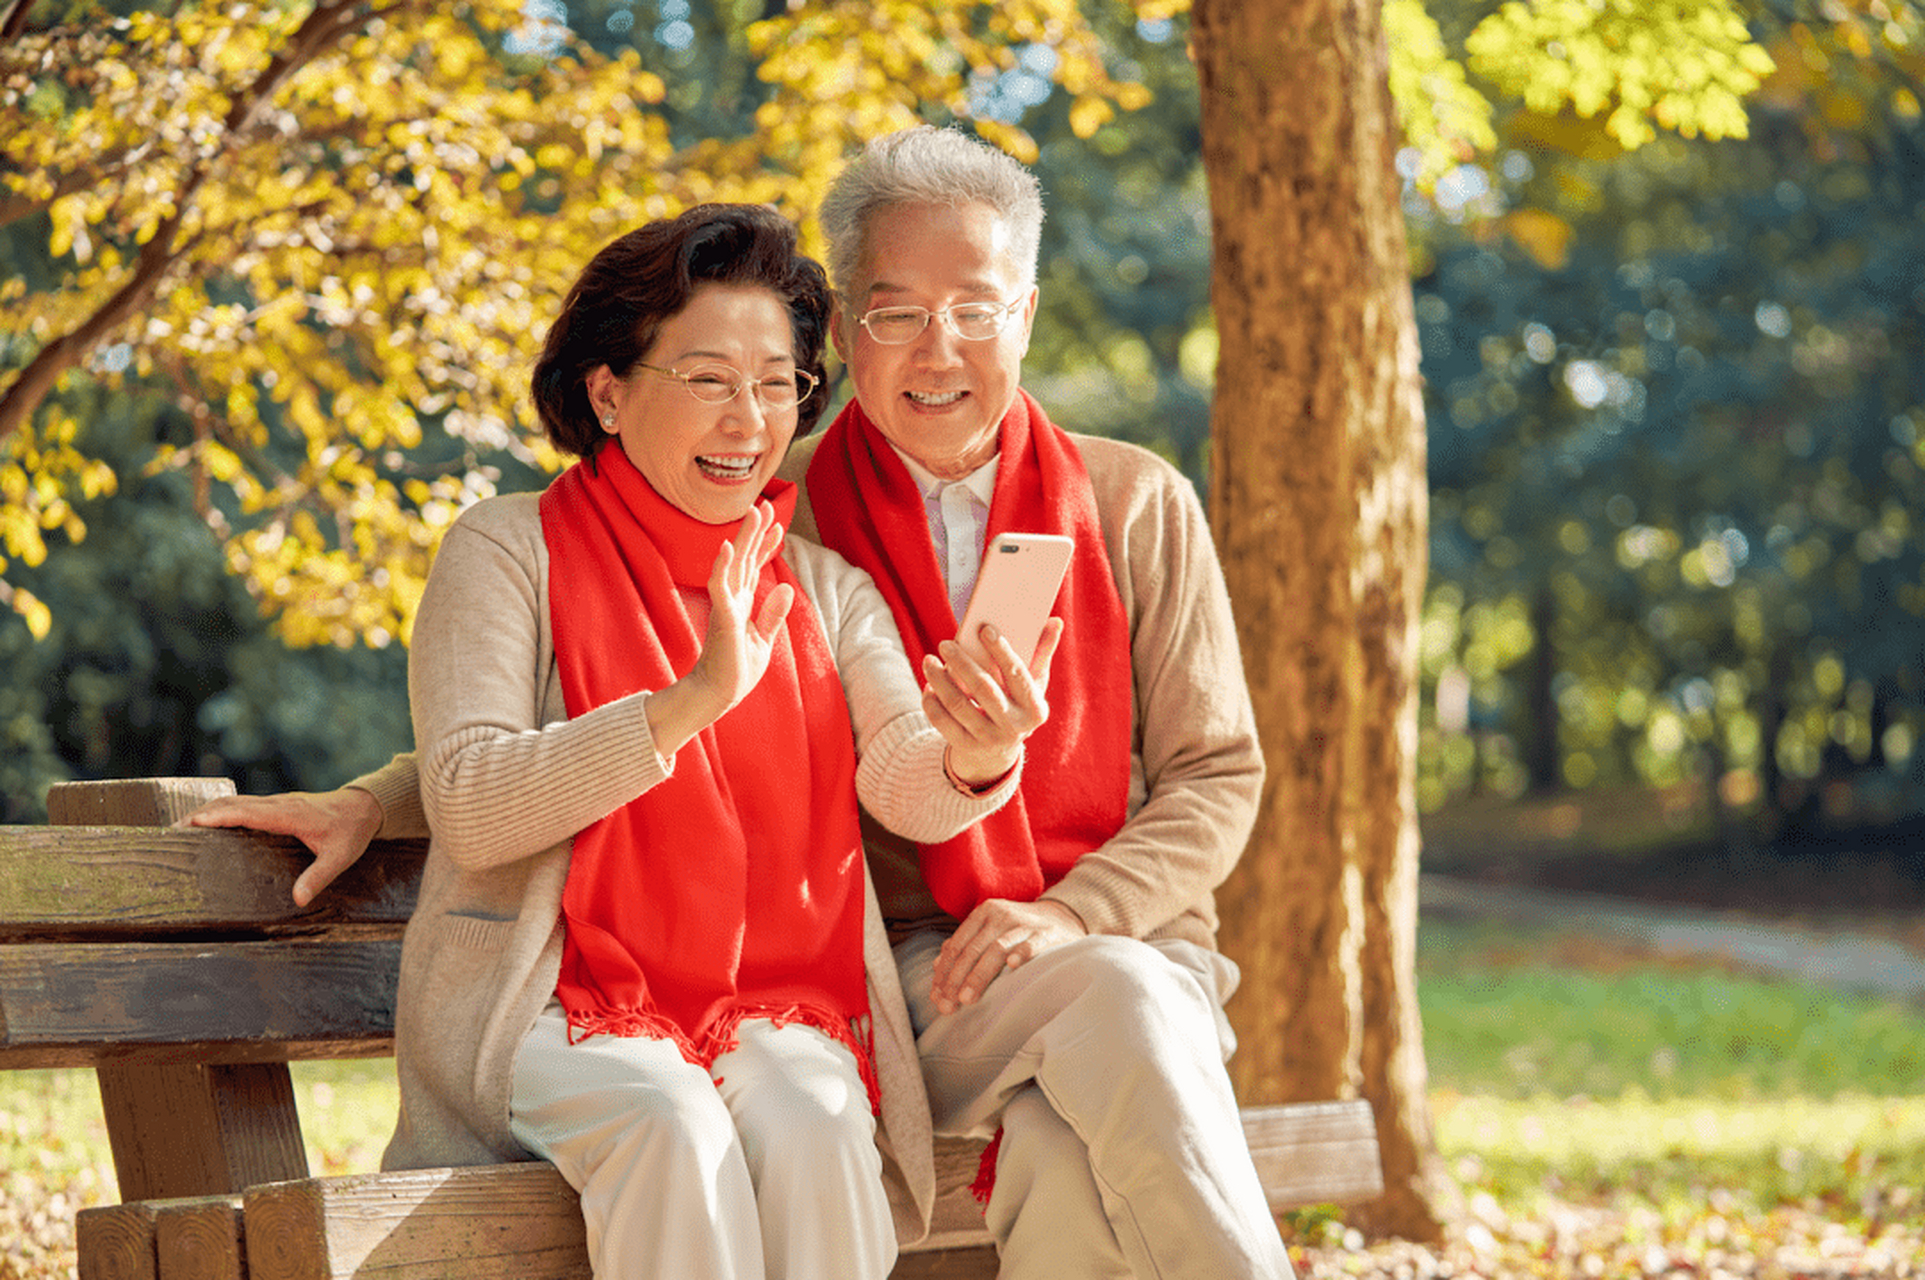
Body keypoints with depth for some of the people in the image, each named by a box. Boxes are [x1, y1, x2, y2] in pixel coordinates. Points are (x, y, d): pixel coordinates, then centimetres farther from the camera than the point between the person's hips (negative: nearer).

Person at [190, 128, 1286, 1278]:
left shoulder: (1139, 506, 10)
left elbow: (1216, 774, 8)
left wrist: (1069, 915, -9)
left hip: (1125, 936, 1)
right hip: (910, 981, -1)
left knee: (1070, 1167, -34)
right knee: (1123, 1009, -34)